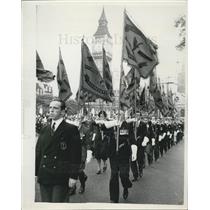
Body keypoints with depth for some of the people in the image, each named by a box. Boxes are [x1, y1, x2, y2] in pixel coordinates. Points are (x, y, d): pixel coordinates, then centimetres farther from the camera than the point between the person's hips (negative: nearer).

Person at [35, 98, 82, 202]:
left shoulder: (71, 130, -4)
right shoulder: (44, 130, 13)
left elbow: (75, 155, -7)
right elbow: (38, 152, 14)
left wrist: (73, 176, -12)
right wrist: (35, 172, 8)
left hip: (61, 178, -5)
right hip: (44, 177, 5)